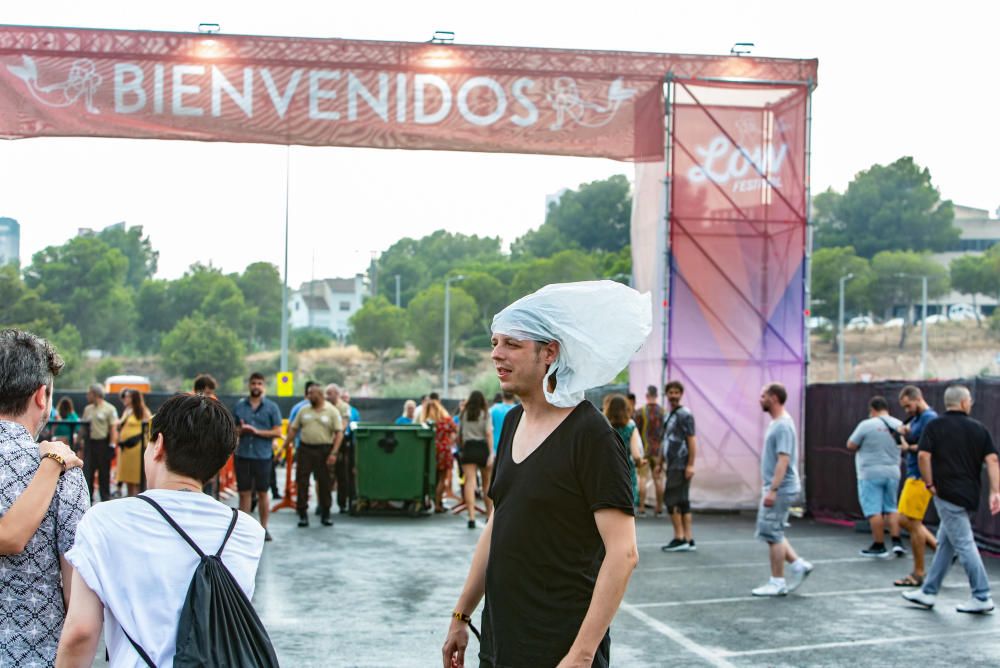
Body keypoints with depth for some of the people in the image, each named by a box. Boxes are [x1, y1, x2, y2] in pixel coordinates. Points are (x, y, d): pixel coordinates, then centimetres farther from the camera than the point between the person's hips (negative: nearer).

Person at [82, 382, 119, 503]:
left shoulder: (109, 409, -6)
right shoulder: (88, 409, 13)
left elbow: (113, 428, -11)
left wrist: (112, 445, -16)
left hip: (103, 443, -5)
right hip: (90, 442, 5)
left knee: (104, 473, 3)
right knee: (87, 471, 1)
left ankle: (106, 500, 11)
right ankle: (87, 498, 7)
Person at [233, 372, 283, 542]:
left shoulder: (271, 407, 1)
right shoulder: (240, 406, 9)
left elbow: (277, 432, -4)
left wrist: (256, 431, -15)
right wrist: (240, 430, -10)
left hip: (263, 456, -2)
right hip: (243, 455, 2)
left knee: (262, 493, 6)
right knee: (244, 492, 5)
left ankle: (263, 528, 15)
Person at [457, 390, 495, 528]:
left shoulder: (463, 415, 10)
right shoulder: (485, 414, 3)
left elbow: (459, 435, 13)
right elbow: (489, 434, -8)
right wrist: (491, 454, -11)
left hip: (468, 448, 1)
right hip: (483, 448, -1)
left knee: (469, 482, -8)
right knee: (487, 483, 12)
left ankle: (471, 517, -20)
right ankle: (489, 515, 21)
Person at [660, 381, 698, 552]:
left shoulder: (684, 415, -10)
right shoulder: (669, 415, 16)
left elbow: (692, 440, -15)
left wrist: (690, 465, -19)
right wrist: (662, 462, 19)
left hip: (681, 466, -9)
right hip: (673, 465, 9)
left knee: (671, 499, -8)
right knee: (683, 502, 9)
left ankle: (679, 538, -3)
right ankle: (688, 540, 12)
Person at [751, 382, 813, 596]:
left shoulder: (782, 425, -18)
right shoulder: (776, 423, 14)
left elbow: (783, 460, -24)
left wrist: (773, 490, -28)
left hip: (780, 489, -10)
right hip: (775, 488, 10)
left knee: (772, 533, -4)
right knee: (771, 532, 14)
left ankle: (777, 582, 4)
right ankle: (798, 564, 16)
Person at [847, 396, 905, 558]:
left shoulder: (867, 425, -13)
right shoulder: (899, 425, 2)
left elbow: (851, 446, -7)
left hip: (871, 473, -5)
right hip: (893, 472, 6)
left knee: (874, 510, 0)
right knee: (891, 507, 17)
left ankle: (879, 546, 3)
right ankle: (896, 541, 10)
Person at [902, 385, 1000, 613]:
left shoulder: (934, 427, -3)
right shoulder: (979, 429, 7)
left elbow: (924, 455, -16)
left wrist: (929, 484, -4)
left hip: (947, 494, -5)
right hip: (970, 495, 5)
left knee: (963, 544, -3)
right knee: (945, 543, 13)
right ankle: (928, 592, 19)